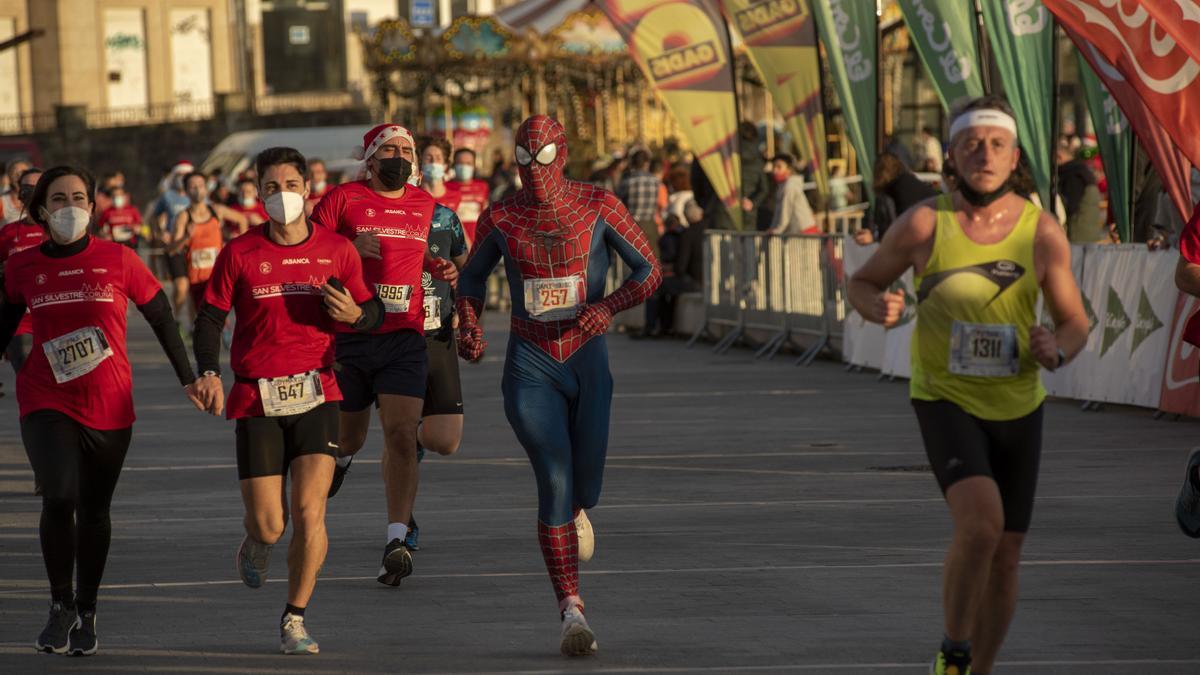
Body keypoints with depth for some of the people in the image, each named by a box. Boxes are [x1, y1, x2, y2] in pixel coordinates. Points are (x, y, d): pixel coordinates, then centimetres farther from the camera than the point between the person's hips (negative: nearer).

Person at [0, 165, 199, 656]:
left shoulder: (118, 261, -4)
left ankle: (86, 614, 27)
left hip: (109, 408, 0)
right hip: (46, 403, 0)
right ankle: (60, 606, 1)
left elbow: (161, 316, 5)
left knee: (94, 511, 10)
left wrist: (188, 377, 7)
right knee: (59, 498, -19)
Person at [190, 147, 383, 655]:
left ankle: (294, 620, 3)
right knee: (269, 525, -3)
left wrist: (355, 314, -10)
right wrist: (209, 373, -11)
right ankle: (257, 541, 37)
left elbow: (372, 312, 14)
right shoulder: (239, 254, 1)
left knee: (309, 511, -13)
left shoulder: (337, 251, 4)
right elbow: (210, 318, 5)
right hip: (255, 398, 0)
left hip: (316, 394, 0)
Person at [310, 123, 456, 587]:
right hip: (348, 337, -2)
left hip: (404, 339, 2)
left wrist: (444, 269, 9)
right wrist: (350, 248, -18)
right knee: (348, 438, 12)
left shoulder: (425, 206, 12)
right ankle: (336, 460, 51)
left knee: (402, 435, -13)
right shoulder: (343, 200, -2)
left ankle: (397, 541, -16)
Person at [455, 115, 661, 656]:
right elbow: (472, 276, 18)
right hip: (530, 363, 0)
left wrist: (607, 307, -19)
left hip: (588, 357, 0)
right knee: (554, 481, -14)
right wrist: (468, 328, 0)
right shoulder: (500, 218, 1)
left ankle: (575, 510, 42)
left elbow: (649, 271, -1)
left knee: (585, 487, -1)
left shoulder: (598, 205, -3)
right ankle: (571, 611, -12)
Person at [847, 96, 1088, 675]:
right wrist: (880, 308, -20)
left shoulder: (1042, 232, -7)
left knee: (1006, 558, 9)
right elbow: (862, 283, 3)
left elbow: (1075, 322, 3)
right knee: (981, 521, -27)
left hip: (1018, 410, 3)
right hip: (946, 402, -3)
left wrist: (1058, 350, -20)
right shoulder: (923, 224, -12)